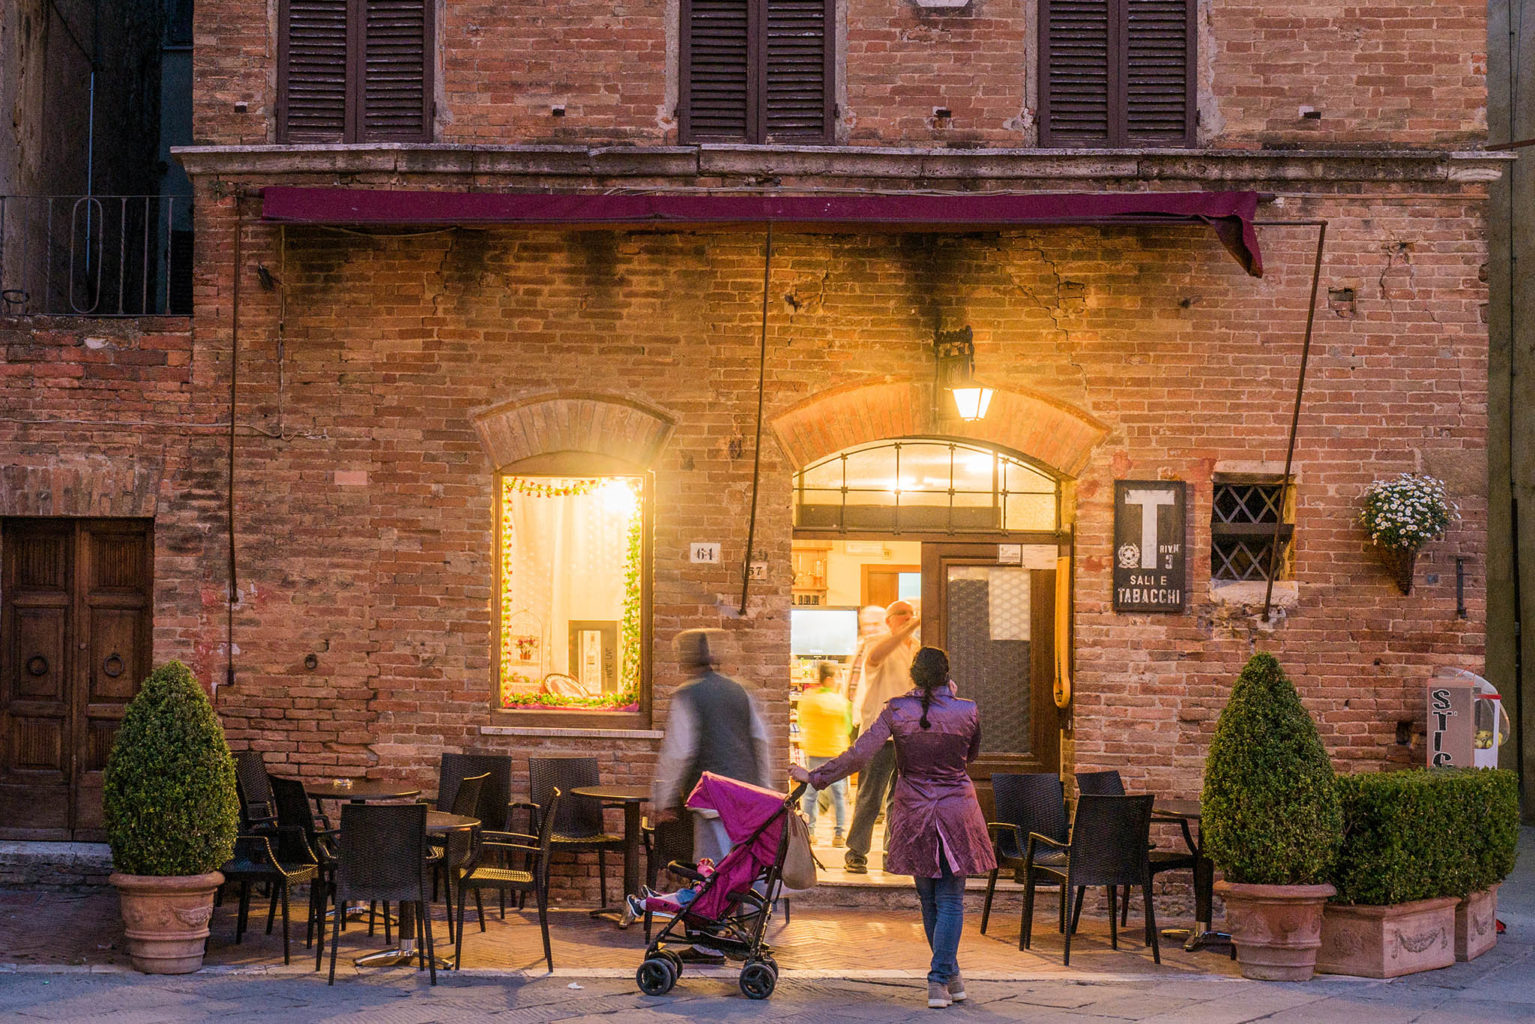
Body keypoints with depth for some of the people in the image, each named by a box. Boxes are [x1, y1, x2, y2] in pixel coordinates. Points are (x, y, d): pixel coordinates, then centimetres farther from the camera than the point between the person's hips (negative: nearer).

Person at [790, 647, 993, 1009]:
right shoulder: (967, 712, -7)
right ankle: (940, 980, -5)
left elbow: (858, 755, -13)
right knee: (950, 899, 5)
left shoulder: (897, 712, -8)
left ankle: (950, 975, 24)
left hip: (914, 813, 1)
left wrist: (815, 777, -4)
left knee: (929, 898, 15)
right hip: (957, 810, -1)